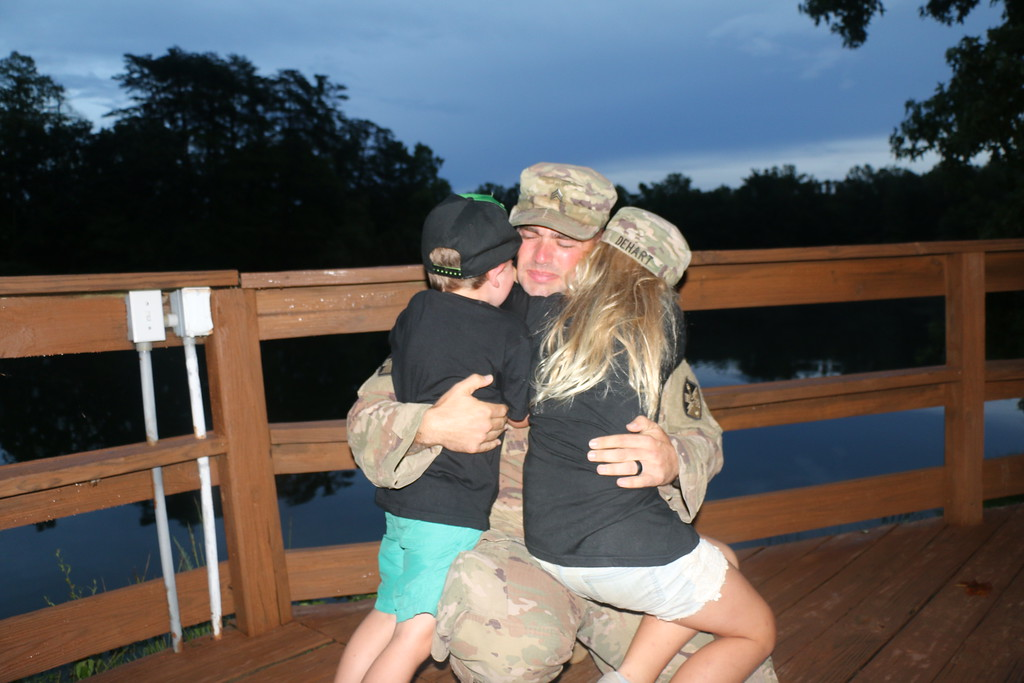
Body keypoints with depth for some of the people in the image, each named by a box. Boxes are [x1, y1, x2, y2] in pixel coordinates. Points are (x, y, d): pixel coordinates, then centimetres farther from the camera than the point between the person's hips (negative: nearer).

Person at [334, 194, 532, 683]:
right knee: (417, 634, 4)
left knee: (387, 613, 20)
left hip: (400, 496, 6)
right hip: (454, 511, -6)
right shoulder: (512, 336, -11)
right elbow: (520, 418, -1)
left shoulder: (413, 314, 5)